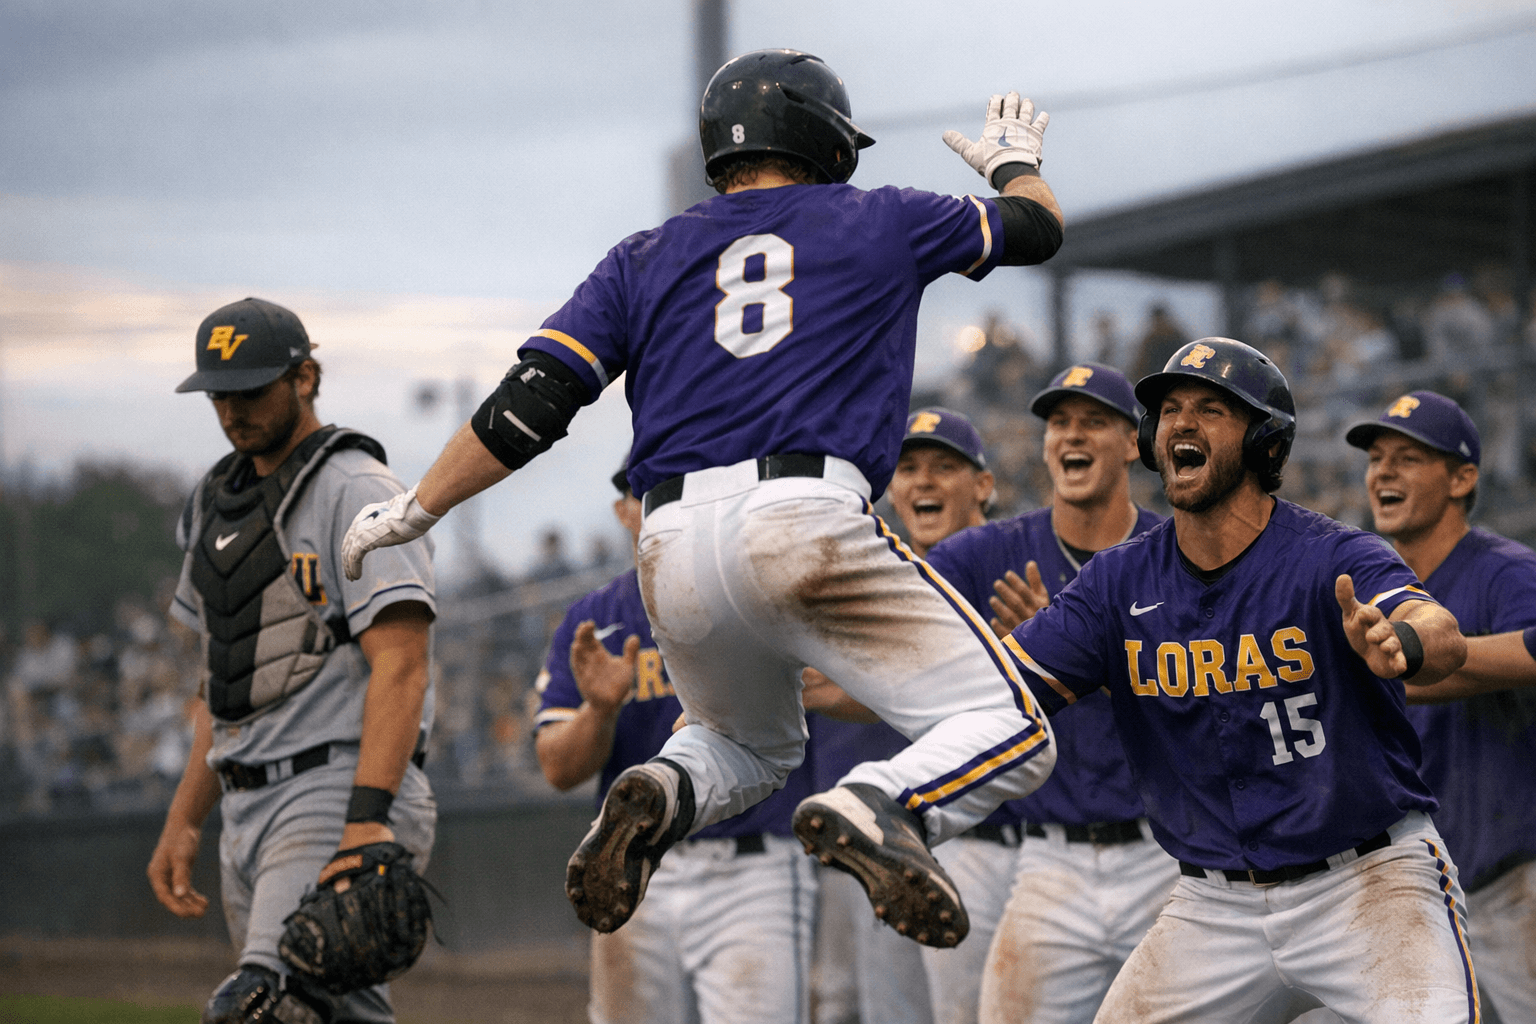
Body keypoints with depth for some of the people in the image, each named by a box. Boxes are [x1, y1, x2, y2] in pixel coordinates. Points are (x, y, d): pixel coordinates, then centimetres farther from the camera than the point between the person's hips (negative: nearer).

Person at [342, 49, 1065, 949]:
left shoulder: (648, 259, 21)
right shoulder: (876, 223, 18)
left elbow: (529, 407, 11)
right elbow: (1037, 227, 33)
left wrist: (412, 513, 19)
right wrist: (1014, 160, 55)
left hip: (673, 553, 4)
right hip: (807, 520, -4)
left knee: (751, 748, 30)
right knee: (1010, 735, -2)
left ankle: (663, 796, -5)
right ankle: (878, 807, -34)